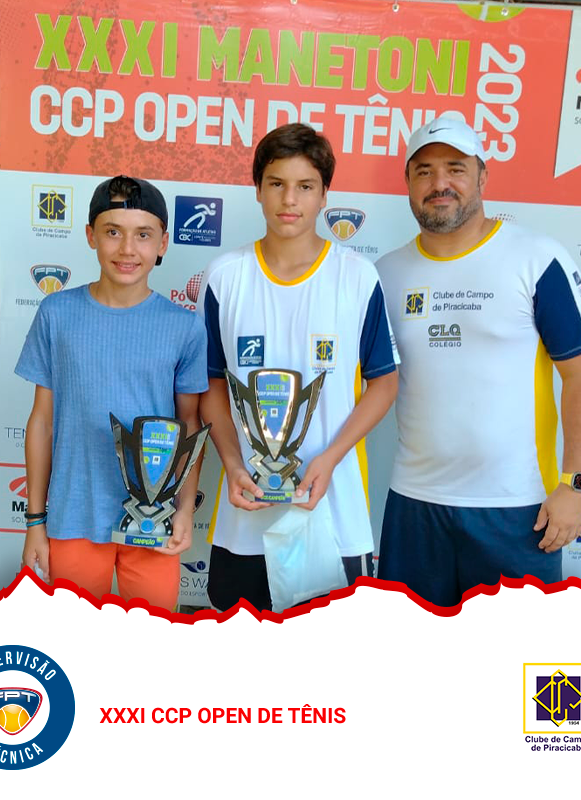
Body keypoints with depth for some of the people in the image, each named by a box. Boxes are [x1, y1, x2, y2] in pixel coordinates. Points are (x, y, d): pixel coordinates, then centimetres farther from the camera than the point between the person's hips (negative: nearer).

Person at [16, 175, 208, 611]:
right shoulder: (57, 314, -4)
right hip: (73, 518, 1)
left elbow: (190, 423, 2)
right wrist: (35, 519, 3)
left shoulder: (185, 326, -5)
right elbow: (43, 419, 1)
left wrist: (186, 509, -7)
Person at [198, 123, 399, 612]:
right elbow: (215, 384, 5)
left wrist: (330, 458, -13)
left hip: (334, 502, -1)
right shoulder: (225, 277, 0)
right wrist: (233, 466, -9)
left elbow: (384, 381, 0)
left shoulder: (358, 277, -5)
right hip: (247, 502, 2)